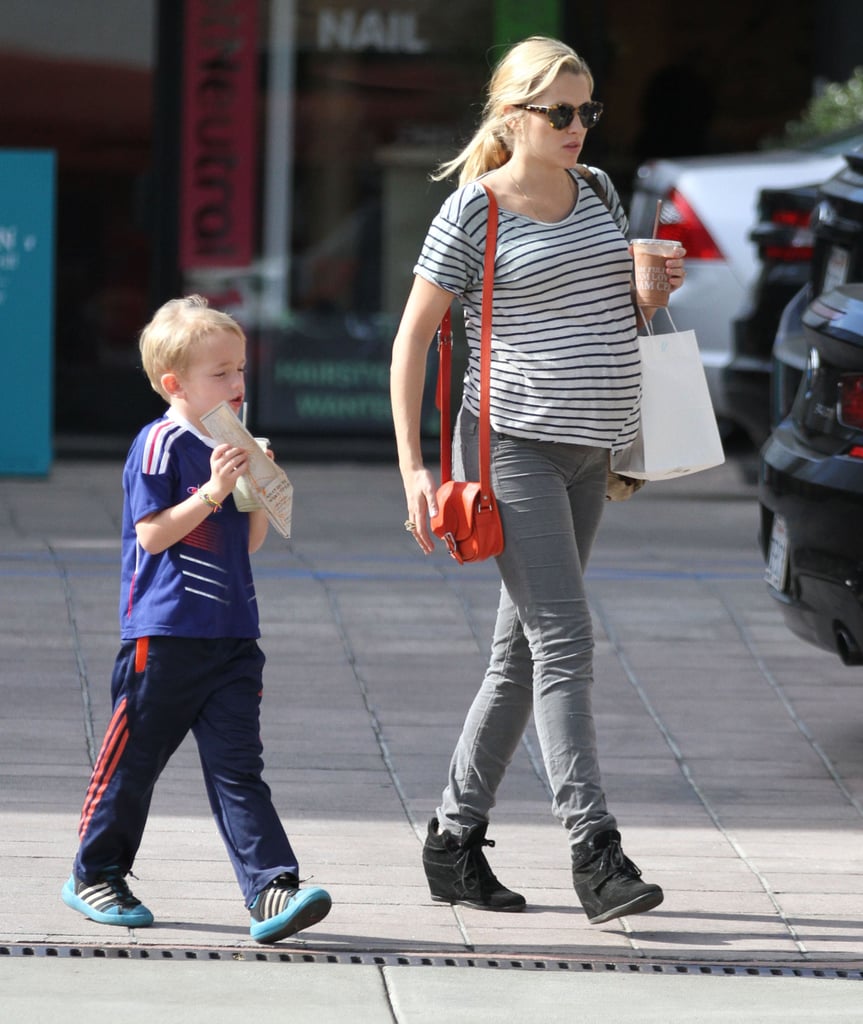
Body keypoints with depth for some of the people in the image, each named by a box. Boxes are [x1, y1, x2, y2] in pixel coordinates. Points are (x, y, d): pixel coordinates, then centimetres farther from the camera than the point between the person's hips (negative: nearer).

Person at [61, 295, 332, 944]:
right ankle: (95, 873, 24)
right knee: (134, 760, 6)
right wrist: (212, 493, -22)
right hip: (166, 636, -6)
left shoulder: (231, 446, 14)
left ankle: (271, 889, -11)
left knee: (237, 767, -2)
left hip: (232, 636, 6)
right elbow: (152, 534, -15)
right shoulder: (161, 445, -9)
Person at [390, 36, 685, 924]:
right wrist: (412, 467, -10)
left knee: (522, 651, 10)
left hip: (588, 451, 7)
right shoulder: (474, 211, -8)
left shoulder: (598, 192, 11)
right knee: (563, 642, -15)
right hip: (511, 444, -7)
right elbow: (412, 341, -5)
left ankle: (455, 837, 19)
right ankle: (594, 853, -20)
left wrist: (656, 285, 3)